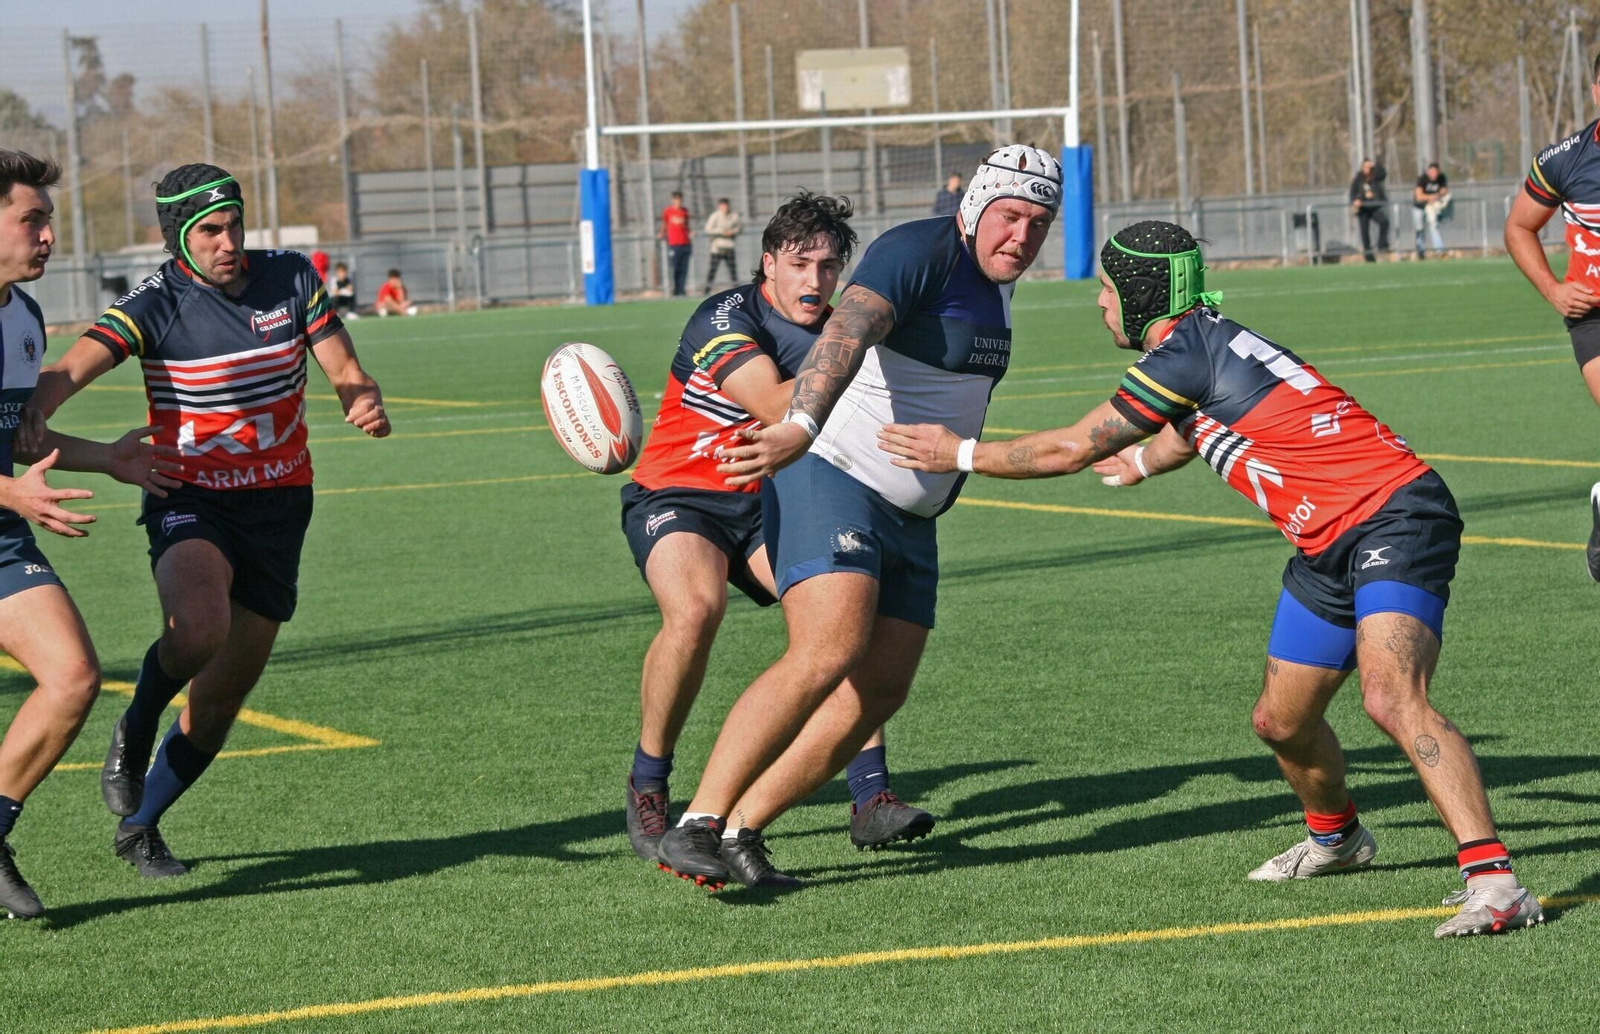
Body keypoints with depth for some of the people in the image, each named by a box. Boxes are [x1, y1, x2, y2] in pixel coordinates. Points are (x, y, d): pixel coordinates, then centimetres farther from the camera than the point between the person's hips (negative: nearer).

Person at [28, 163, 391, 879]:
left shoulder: (292, 278, -1)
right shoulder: (155, 304, -14)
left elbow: (345, 372, 4)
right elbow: (67, 373, -27)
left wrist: (365, 399, -20)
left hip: (278, 503, 4)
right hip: (190, 498, -4)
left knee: (224, 693, 6)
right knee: (199, 628, -34)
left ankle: (140, 826, 27)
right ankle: (134, 735, -3)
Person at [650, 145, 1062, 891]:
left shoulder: (994, 287, 14)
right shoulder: (920, 253, -16)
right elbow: (846, 334, -34)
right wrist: (801, 427, -50)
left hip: (909, 517, 9)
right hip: (831, 476, -9)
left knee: (879, 690, 1)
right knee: (827, 653, -26)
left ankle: (737, 832, 6)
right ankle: (694, 828, -26)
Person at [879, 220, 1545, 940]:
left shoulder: (1183, 352, -13)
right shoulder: (1208, 343, 16)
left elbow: (1069, 452, -5)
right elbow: (1193, 428, 42)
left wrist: (961, 453, 10)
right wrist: (1141, 463, 64)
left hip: (1396, 521, -10)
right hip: (1329, 547, 10)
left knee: (1391, 698, -29)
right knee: (1280, 721, 19)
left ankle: (1494, 881, -36)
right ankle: (1336, 838, 46)